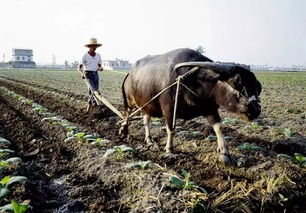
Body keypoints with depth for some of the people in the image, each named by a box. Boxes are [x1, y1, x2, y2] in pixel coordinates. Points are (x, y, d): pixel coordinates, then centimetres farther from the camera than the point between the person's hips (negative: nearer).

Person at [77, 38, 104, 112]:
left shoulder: (98, 55, 7)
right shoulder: (85, 56, -7)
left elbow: (99, 66, 15)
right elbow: (79, 67, -7)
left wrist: (100, 68, -10)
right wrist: (82, 74, -26)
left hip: (96, 74, 5)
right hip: (88, 74, -5)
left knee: (92, 92, 5)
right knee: (95, 90, -18)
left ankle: (89, 106, 20)